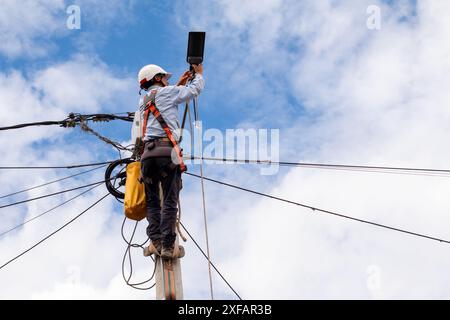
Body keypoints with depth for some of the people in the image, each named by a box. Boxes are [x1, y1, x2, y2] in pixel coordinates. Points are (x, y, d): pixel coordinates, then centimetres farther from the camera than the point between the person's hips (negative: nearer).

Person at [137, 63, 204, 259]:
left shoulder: (143, 100, 24)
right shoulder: (168, 92, 9)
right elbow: (195, 90, 15)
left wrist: (179, 85, 43)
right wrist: (199, 74, 34)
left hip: (148, 152, 5)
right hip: (167, 151, -5)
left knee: (152, 201, 8)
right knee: (170, 202, -5)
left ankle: (155, 241, -5)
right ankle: (168, 246, -13)